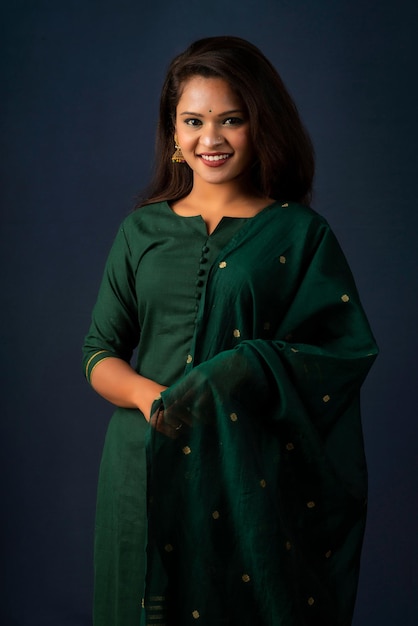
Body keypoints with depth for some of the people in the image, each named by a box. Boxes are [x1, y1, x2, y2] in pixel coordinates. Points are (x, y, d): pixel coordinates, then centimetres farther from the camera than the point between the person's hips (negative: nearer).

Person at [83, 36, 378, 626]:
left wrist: (240, 372, -22)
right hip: (148, 469, 3)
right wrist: (148, 394, -15)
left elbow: (346, 356, -7)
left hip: (256, 475, -2)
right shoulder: (143, 230, 8)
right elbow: (101, 356, 7)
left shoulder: (300, 234, 0)